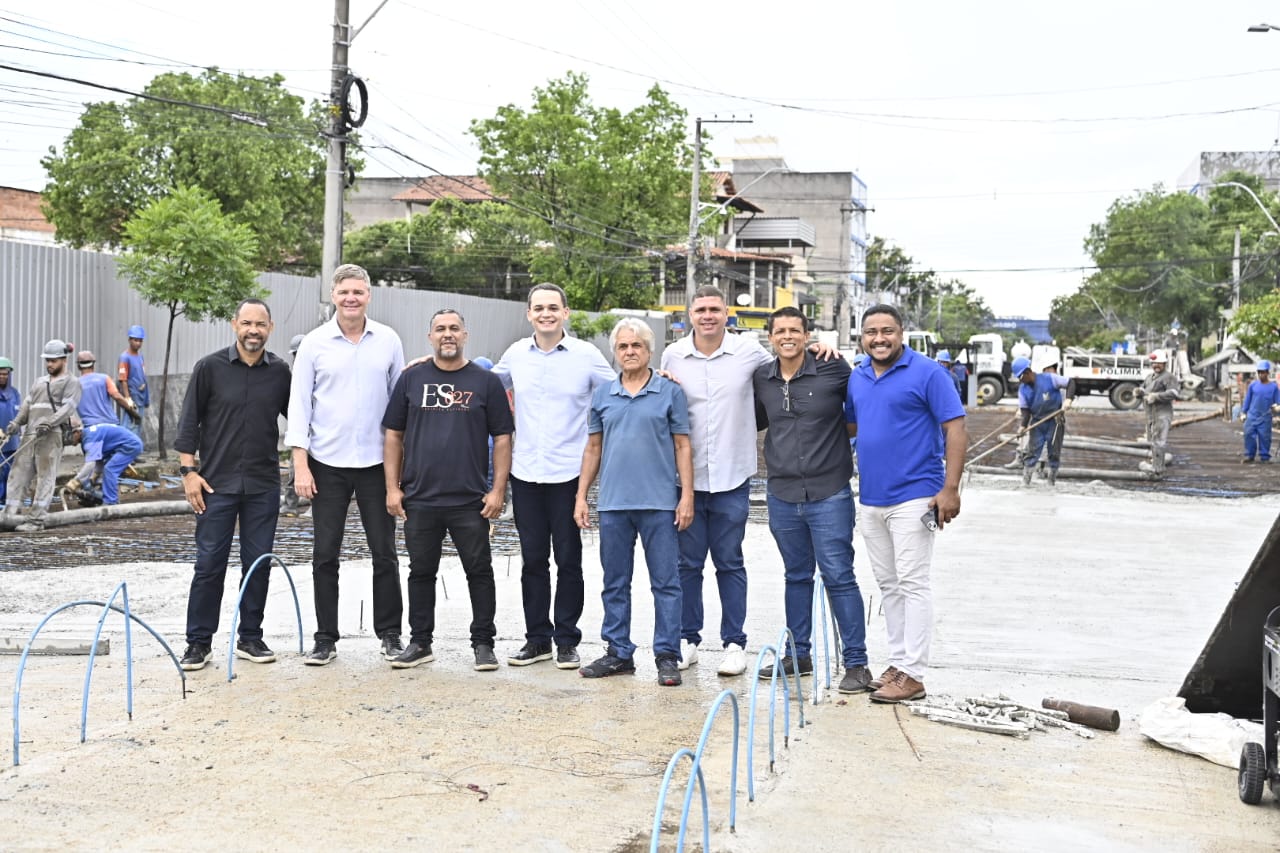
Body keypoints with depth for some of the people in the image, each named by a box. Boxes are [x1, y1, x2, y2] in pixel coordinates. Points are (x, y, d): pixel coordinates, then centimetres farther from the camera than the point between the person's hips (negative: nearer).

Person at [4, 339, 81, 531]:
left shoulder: (71, 382, 7)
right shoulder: (39, 382, 27)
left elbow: (67, 407, -7)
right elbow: (27, 405, 18)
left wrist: (49, 424, -22)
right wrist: (16, 422, -1)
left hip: (52, 435, -6)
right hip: (30, 434, 6)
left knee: (45, 477, -7)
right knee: (18, 472, -1)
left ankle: (36, 519, -7)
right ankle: (10, 513, -2)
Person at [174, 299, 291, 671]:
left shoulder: (280, 372, 4)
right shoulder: (210, 368, -2)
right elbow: (189, 421, 0)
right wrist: (189, 471, -6)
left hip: (263, 484, 2)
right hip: (217, 483, -2)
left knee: (258, 563, 6)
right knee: (209, 563, 0)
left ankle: (250, 637, 18)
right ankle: (199, 641, 9)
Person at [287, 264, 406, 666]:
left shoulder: (388, 341, 2)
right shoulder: (314, 343, -1)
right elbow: (299, 404, -1)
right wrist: (300, 464, -7)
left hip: (377, 462, 1)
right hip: (327, 464, 0)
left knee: (384, 553, 5)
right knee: (325, 555, 4)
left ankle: (390, 633, 17)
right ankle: (325, 638, 14)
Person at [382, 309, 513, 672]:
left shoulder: (486, 382, 3)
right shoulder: (411, 379, 8)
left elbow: (502, 439, 2)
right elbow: (394, 435, 9)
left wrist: (498, 490, -5)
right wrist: (392, 488, 2)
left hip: (471, 501, -2)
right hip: (420, 499, 2)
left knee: (479, 572, 4)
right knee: (421, 572, 10)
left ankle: (483, 643, 14)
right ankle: (420, 642, 21)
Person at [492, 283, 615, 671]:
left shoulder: (587, 355, -3)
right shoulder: (515, 355, 6)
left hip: (568, 474, -3)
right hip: (525, 474, 3)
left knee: (568, 561, 4)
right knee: (533, 559, 10)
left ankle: (567, 640, 15)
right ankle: (537, 638, 21)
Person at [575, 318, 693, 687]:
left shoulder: (670, 392, 2)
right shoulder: (602, 395, 11)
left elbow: (683, 446, 1)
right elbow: (593, 448, 14)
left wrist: (687, 495, -6)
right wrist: (581, 496, 8)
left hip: (658, 503, -3)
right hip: (612, 503, 3)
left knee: (666, 582, 0)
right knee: (615, 583, 9)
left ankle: (667, 656, 6)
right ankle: (618, 653, 18)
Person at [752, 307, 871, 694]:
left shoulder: (832, 370, -6)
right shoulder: (761, 378, 5)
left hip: (829, 493, -4)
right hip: (782, 495, 4)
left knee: (839, 577, -3)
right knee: (796, 576, 14)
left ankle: (856, 662, 3)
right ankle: (799, 654, 25)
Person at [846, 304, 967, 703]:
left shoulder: (927, 373, -8)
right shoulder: (857, 378, 12)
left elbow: (956, 430, -10)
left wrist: (950, 488, -17)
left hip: (913, 498, -7)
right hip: (871, 499, 7)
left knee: (912, 585, -5)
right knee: (888, 586, 12)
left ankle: (912, 674, -1)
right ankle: (898, 663, 21)